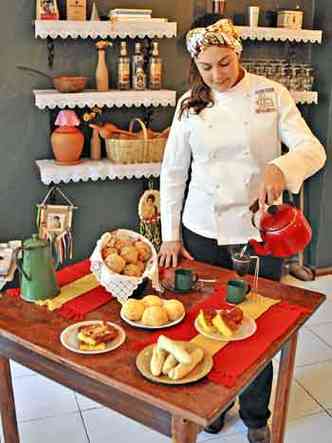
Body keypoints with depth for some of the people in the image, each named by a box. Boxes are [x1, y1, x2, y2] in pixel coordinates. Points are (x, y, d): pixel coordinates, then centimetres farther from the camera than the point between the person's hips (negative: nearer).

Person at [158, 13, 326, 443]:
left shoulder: (271, 94, -4)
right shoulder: (191, 104, 1)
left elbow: (313, 150, -11)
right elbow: (173, 173, 3)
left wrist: (281, 167, -34)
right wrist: (171, 236, -1)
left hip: (260, 231, -1)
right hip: (203, 231, 1)